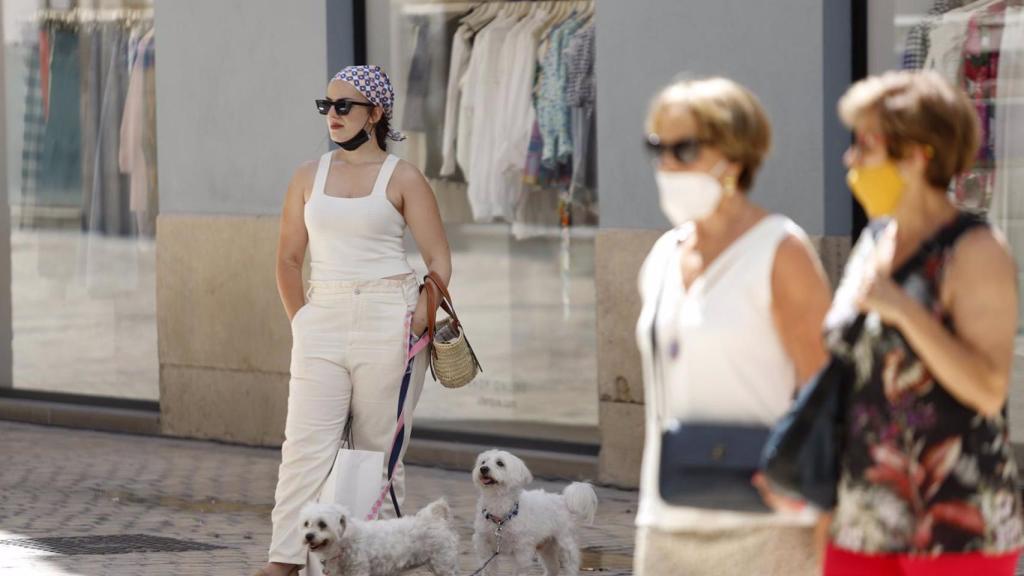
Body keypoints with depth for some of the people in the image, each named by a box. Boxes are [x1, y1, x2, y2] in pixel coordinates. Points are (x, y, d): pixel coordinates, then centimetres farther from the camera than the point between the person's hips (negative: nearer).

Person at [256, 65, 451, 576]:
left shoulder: (402, 178, 1)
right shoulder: (309, 177, 12)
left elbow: (439, 261, 0)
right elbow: (288, 258, 18)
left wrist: (417, 324, -10)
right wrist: (301, 320, 9)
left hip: (386, 323, -3)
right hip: (322, 322, 3)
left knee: (378, 450, 0)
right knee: (306, 444, -8)